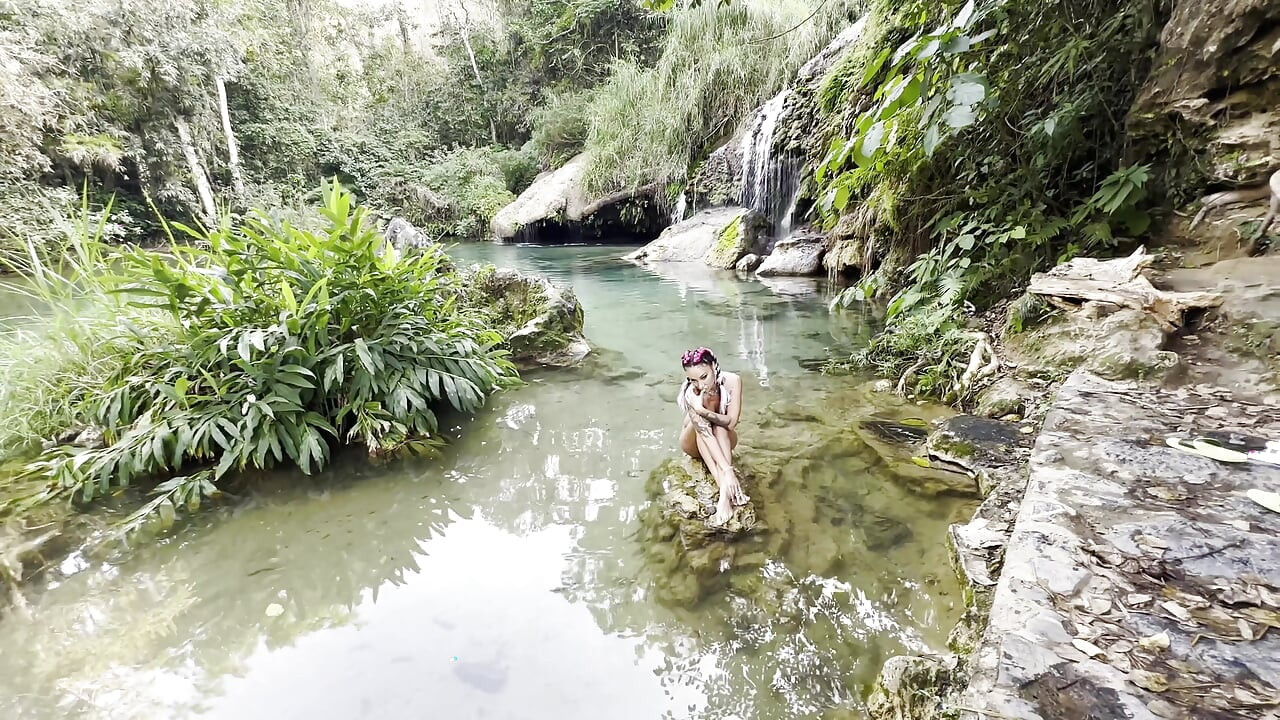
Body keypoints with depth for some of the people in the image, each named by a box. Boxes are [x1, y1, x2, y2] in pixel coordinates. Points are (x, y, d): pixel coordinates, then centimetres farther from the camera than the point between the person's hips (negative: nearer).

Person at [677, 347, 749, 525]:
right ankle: (726, 488, -42)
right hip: (695, 443, -1)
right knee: (700, 424, -35)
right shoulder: (690, 393, -33)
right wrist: (726, 470, -49)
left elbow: (731, 422, -28)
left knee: (719, 427, -33)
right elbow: (705, 433, -40)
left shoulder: (732, 381, -26)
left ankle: (725, 495, -44)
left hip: (725, 440, 1)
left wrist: (703, 411, -45)